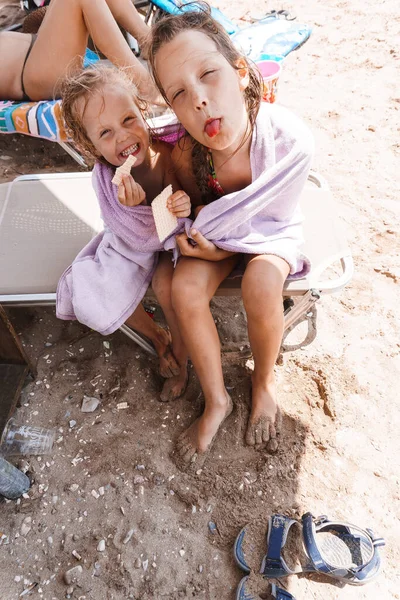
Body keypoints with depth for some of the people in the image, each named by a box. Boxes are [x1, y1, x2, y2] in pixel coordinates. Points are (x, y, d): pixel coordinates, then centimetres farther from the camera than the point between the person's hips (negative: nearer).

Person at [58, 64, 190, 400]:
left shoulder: (169, 155, -28)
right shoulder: (104, 178, -24)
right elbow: (134, 239, -26)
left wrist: (184, 206, -40)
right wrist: (134, 205, -47)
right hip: (132, 245, 3)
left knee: (165, 284, -28)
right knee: (93, 299, -8)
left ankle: (181, 352, 3)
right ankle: (156, 336, 19)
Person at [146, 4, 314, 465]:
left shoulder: (290, 139, -32)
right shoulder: (185, 152, -25)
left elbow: (276, 220, -18)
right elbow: (197, 205, -3)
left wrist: (222, 242, -27)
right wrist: (205, 234, -23)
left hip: (272, 233, -1)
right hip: (219, 234, 2)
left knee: (261, 282, -33)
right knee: (184, 289, -25)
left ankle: (264, 381, 0)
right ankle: (216, 400, -1)